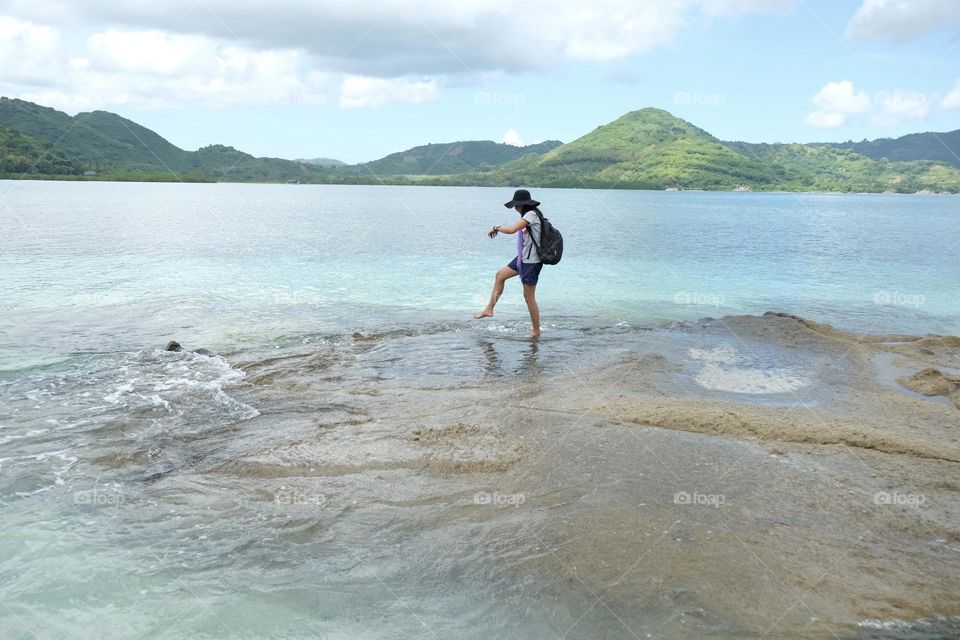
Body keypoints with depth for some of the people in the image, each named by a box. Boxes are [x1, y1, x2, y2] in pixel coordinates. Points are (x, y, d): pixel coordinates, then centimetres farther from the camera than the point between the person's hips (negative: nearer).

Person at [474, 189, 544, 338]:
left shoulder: (531, 214, -19)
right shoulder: (529, 215, 10)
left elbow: (512, 229, -24)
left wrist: (497, 228, -7)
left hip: (532, 261, -10)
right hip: (523, 258, 10)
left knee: (529, 296, -1)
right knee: (500, 275, 18)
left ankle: (536, 331, 12)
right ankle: (489, 309, 26)